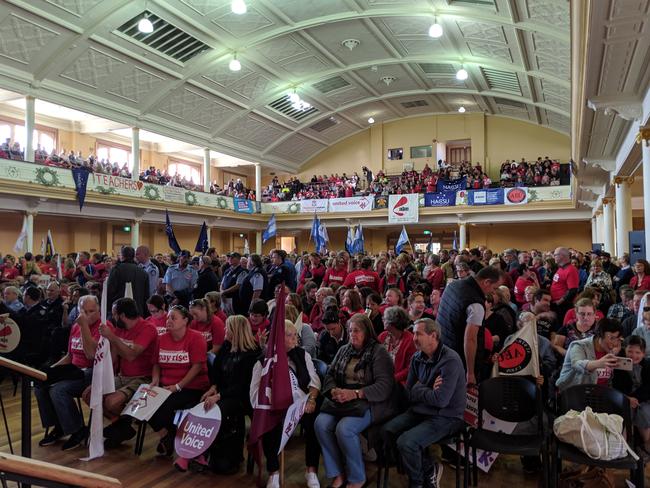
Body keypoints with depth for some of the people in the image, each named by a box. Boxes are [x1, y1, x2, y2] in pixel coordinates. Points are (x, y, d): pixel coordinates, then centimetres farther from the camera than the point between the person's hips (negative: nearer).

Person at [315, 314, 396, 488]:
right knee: (321, 423, -21)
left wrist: (356, 393, -22)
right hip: (342, 400, 6)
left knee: (344, 429, -30)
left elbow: (384, 386, -13)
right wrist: (334, 390, -9)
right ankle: (338, 474, -5)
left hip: (368, 402, -6)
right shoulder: (344, 350, 16)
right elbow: (330, 374, 14)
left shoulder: (379, 352, -4)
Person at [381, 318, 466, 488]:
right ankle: (430, 470, 6)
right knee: (387, 430, -10)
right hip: (420, 411, 8)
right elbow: (408, 394, 4)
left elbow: (440, 400, -25)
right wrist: (428, 391, -14)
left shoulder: (450, 361, -19)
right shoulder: (417, 358, 3)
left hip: (446, 417, -8)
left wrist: (419, 390, -8)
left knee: (406, 442, -25)